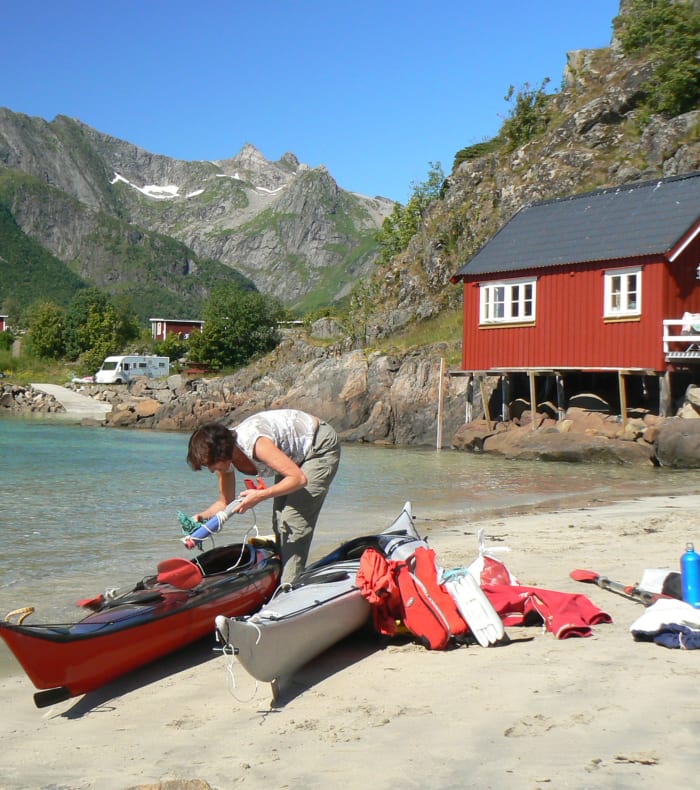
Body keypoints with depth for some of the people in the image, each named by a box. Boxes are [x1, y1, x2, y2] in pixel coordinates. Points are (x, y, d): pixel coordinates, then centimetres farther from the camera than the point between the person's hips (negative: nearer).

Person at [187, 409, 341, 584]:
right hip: (295, 454, 8)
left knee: (294, 519, -16)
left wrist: (260, 495, -41)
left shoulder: (256, 443, -38)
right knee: (279, 521, 3)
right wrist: (202, 516, -18)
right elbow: (225, 502, -1)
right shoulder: (223, 454, -12)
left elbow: (299, 478, -36)